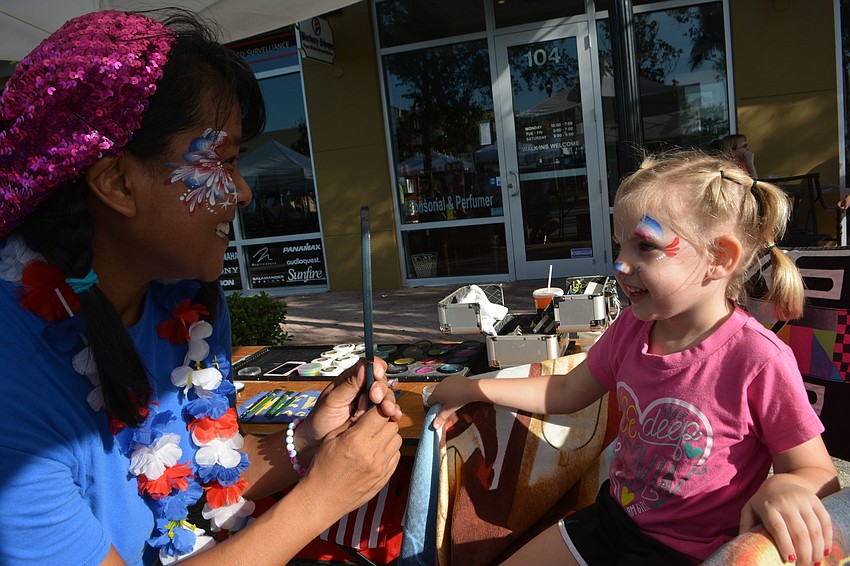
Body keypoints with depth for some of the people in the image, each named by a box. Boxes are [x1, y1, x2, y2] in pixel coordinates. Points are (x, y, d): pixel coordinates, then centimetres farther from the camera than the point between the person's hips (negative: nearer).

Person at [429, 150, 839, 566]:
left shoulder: (759, 361, -24)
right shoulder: (631, 327, -6)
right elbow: (566, 392, 9)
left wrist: (784, 487, -34)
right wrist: (474, 389, 6)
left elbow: (817, 473, -11)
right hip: (611, 518, 6)